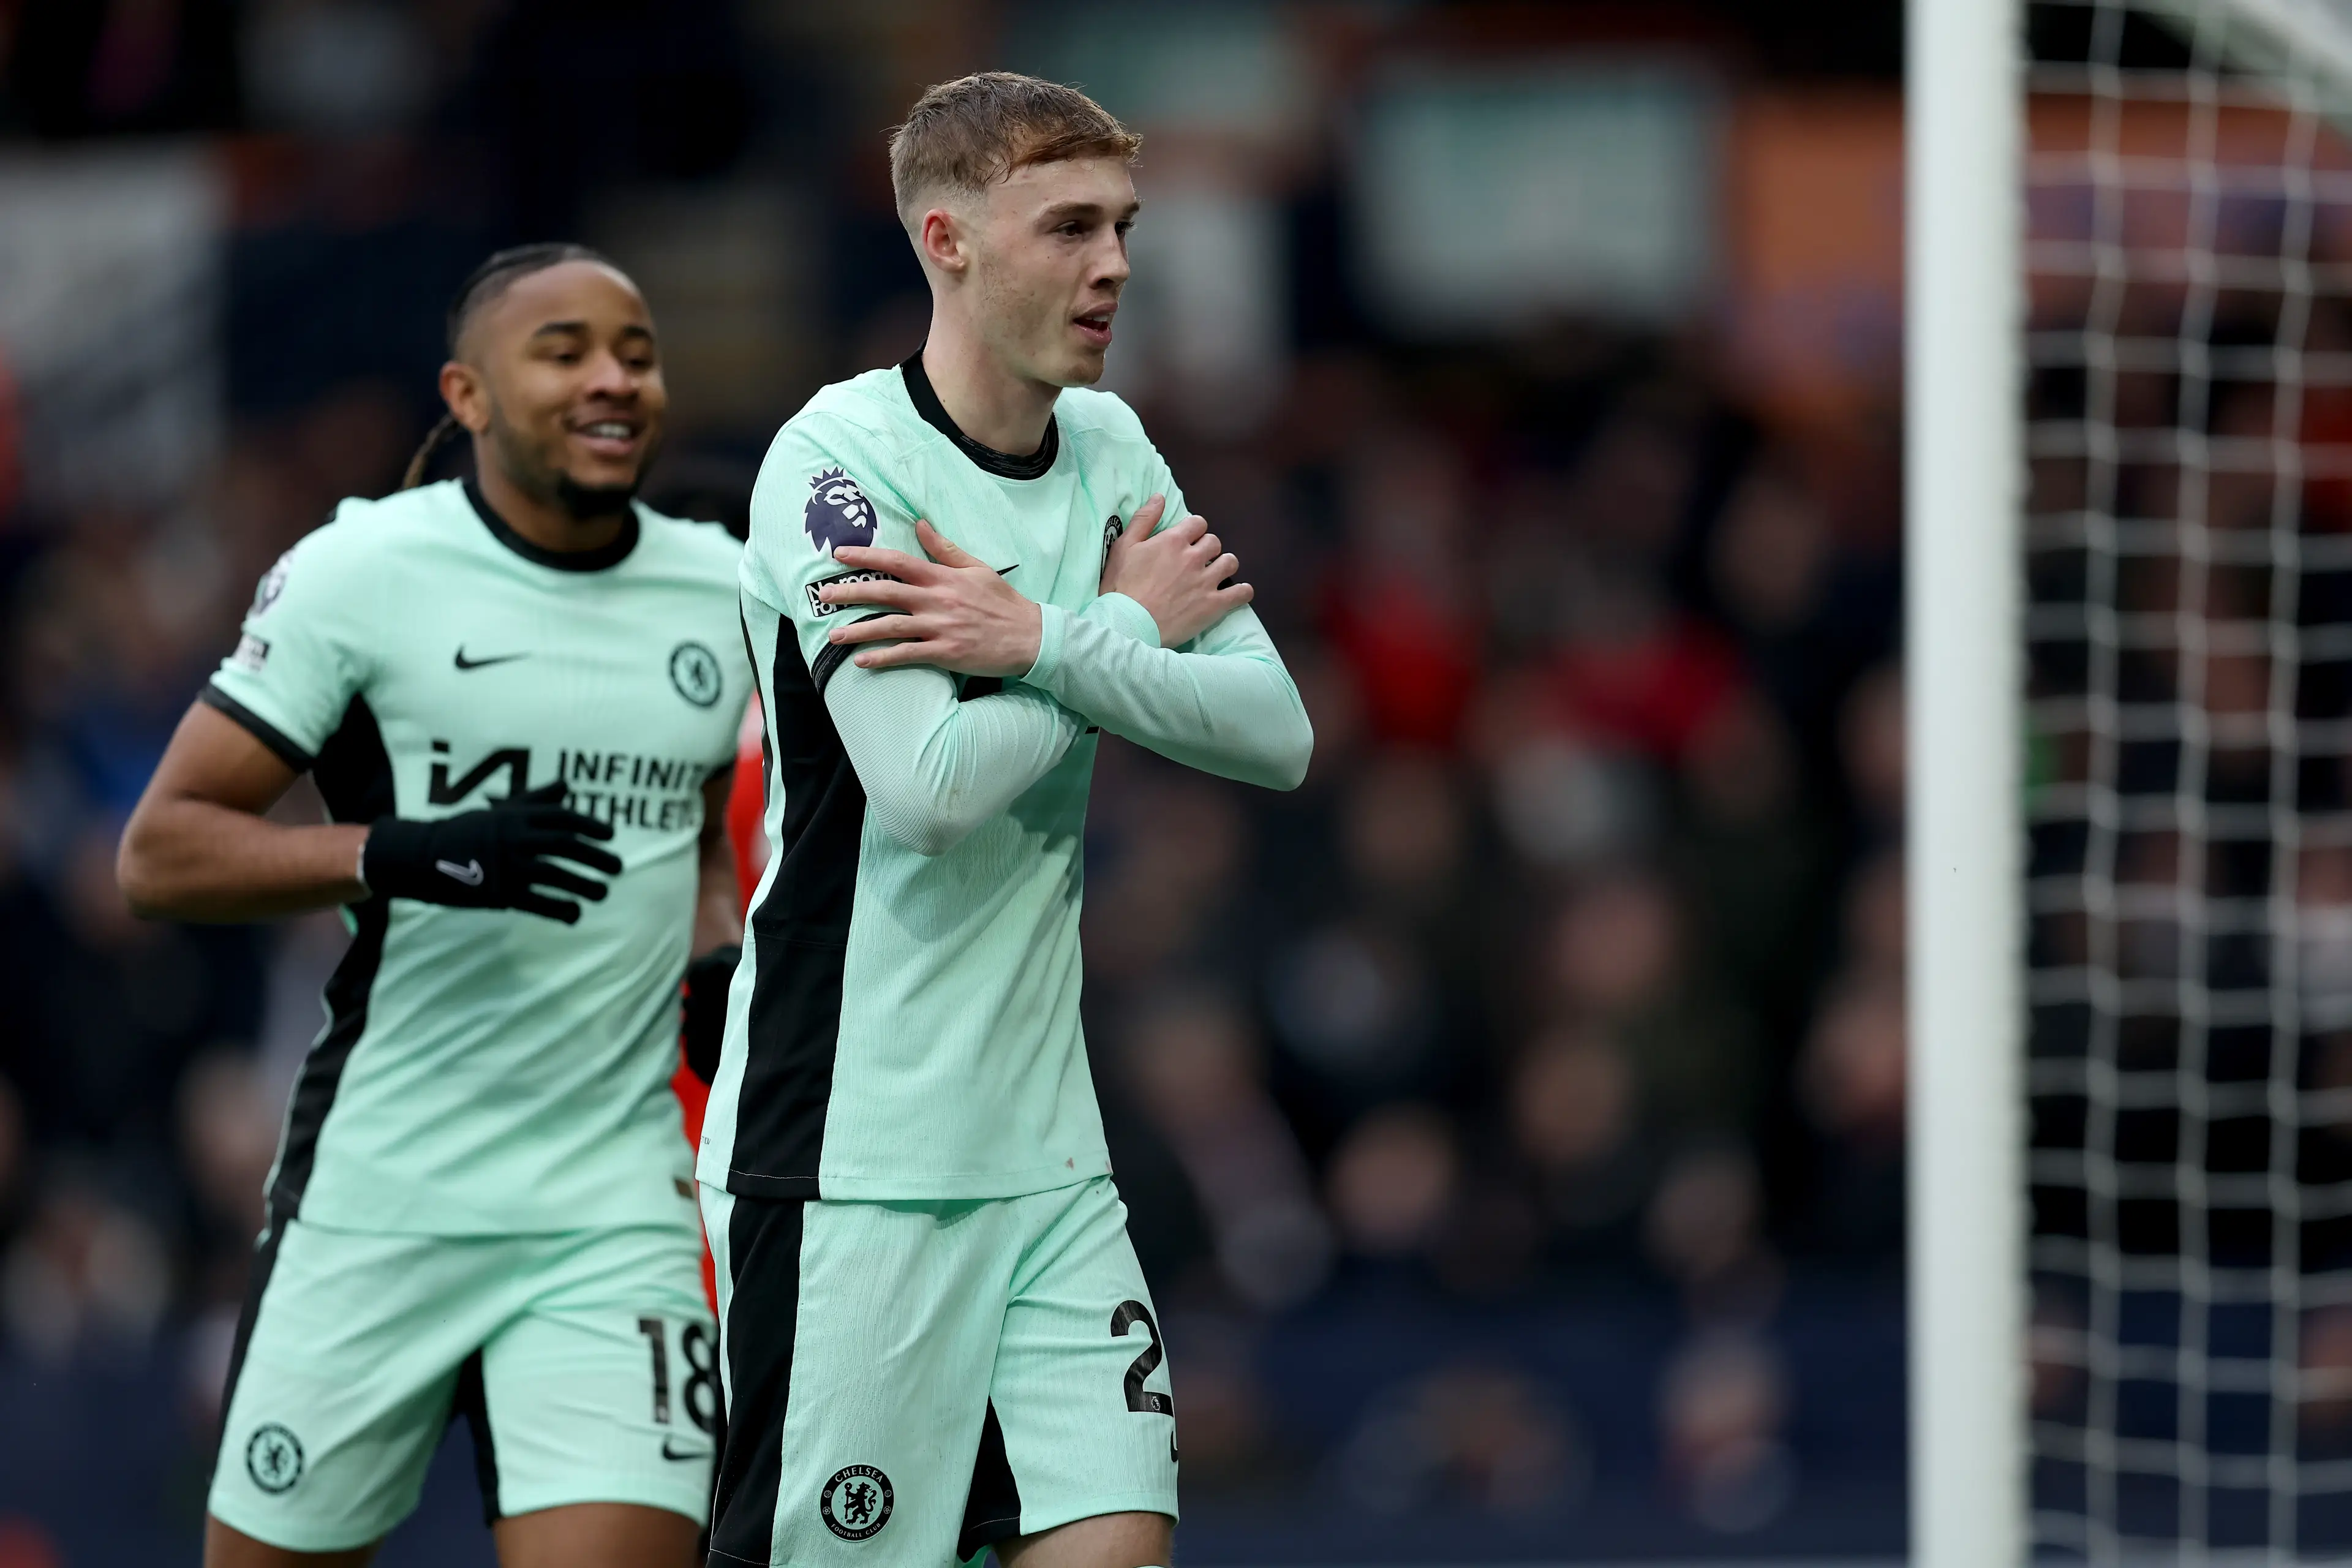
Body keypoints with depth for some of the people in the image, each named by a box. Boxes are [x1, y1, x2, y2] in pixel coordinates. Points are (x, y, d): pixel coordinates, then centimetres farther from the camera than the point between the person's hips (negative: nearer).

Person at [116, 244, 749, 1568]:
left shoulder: (724, 591, 9)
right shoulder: (362, 574, -5)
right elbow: (161, 852, -7)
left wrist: (724, 946, 6)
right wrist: (404, 856, -22)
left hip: (615, 1214, 2)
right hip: (380, 1197, -2)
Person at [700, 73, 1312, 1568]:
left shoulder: (1111, 450, 9)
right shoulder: (838, 456, -12)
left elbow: (1277, 732, 0)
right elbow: (930, 784, -22)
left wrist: (1043, 641, -14)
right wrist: (1134, 626, -8)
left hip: (1046, 1149, 6)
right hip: (851, 1153, -6)